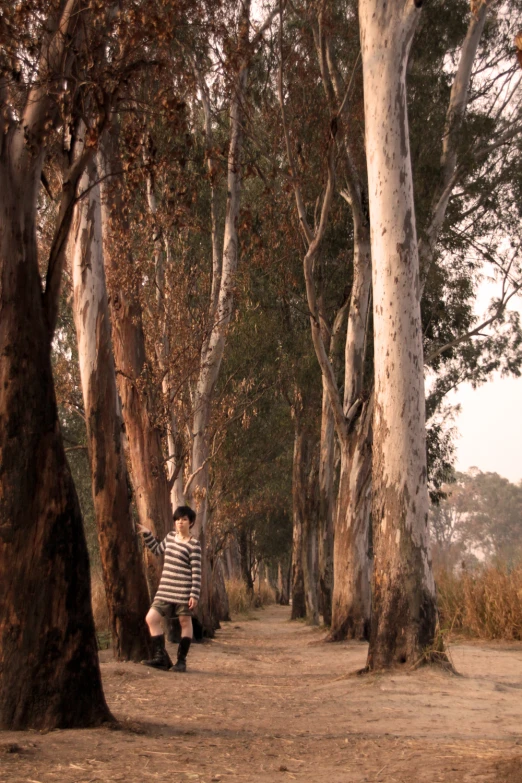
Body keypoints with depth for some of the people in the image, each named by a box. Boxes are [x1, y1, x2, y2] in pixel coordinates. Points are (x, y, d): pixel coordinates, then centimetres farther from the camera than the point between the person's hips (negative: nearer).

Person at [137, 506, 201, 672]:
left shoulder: (194, 545, -8)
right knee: (151, 618, -2)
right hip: (165, 590, 6)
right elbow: (157, 550, 30)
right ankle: (161, 657, 2)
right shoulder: (170, 536, 11)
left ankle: (181, 661, 12)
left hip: (184, 591, -6)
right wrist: (147, 534, 21)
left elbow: (196, 572, -10)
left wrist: (194, 595, -16)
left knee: (185, 622, 3)